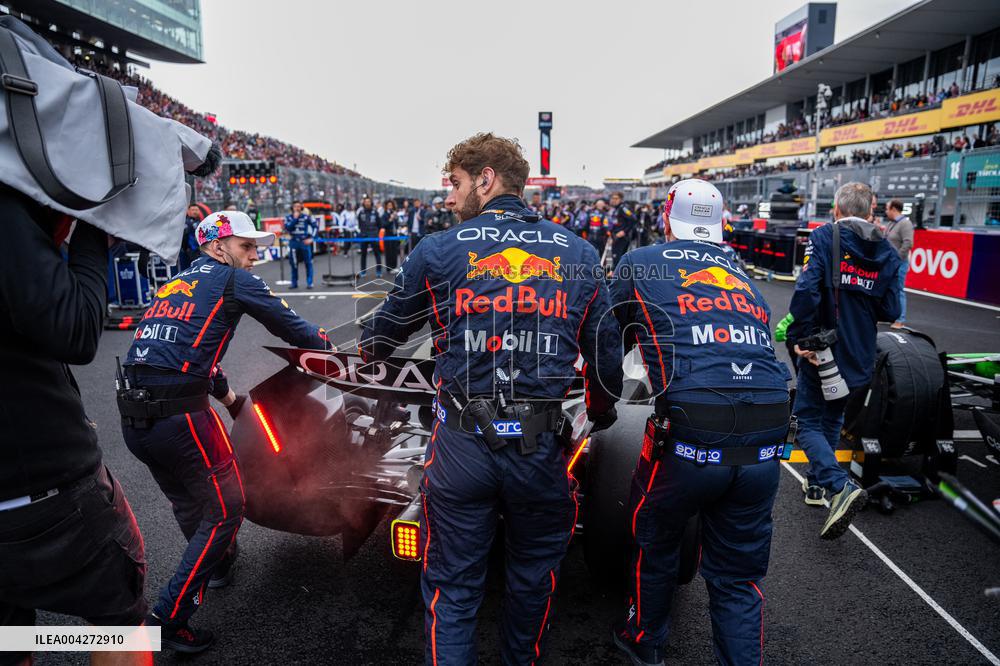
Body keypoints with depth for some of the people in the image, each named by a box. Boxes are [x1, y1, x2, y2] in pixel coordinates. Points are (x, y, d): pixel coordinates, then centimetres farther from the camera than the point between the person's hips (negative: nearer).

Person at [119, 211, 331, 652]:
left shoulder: (173, 285, 23)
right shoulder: (231, 278, 0)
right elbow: (287, 323, 4)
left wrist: (226, 394, 44)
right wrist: (330, 346, 22)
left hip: (133, 421, 9)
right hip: (181, 417, -9)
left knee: (187, 502, 27)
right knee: (224, 510, 7)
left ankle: (219, 563, 50)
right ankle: (169, 617, 8)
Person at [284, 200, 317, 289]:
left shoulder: (306, 216, 2)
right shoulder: (288, 217, 5)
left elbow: (314, 226, 5)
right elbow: (287, 228, -9)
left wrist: (311, 238, -3)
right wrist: (295, 218, -11)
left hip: (305, 242, -1)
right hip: (293, 242, 2)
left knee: (308, 263, -3)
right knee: (294, 264, 6)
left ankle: (309, 283, 2)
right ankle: (294, 283, 14)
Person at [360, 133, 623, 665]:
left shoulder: (437, 251, -1)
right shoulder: (580, 255, 4)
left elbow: (384, 332, 13)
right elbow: (605, 351, 10)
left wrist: (367, 352, 37)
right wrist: (601, 412, 29)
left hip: (461, 446, -2)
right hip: (542, 446, 2)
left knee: (452, 587, 16)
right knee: (533, 578, 25)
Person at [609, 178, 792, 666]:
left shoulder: (639, 264, 9)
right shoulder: (745, 278, 21)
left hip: (688, 439, -3)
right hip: (764, 447, 4)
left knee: (655, 541, 24)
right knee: (739, 577, 19)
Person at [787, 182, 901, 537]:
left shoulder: (824, 237, -9)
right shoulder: (887, 252, 5)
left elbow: (806, 290, -22)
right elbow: (890, 311, 4)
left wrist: (799, 339, -15)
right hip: (860, 357, 5)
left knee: (808, 421, 3)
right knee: (832, 418, 21)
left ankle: (840, 486, -16)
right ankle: (816, 482, 32)